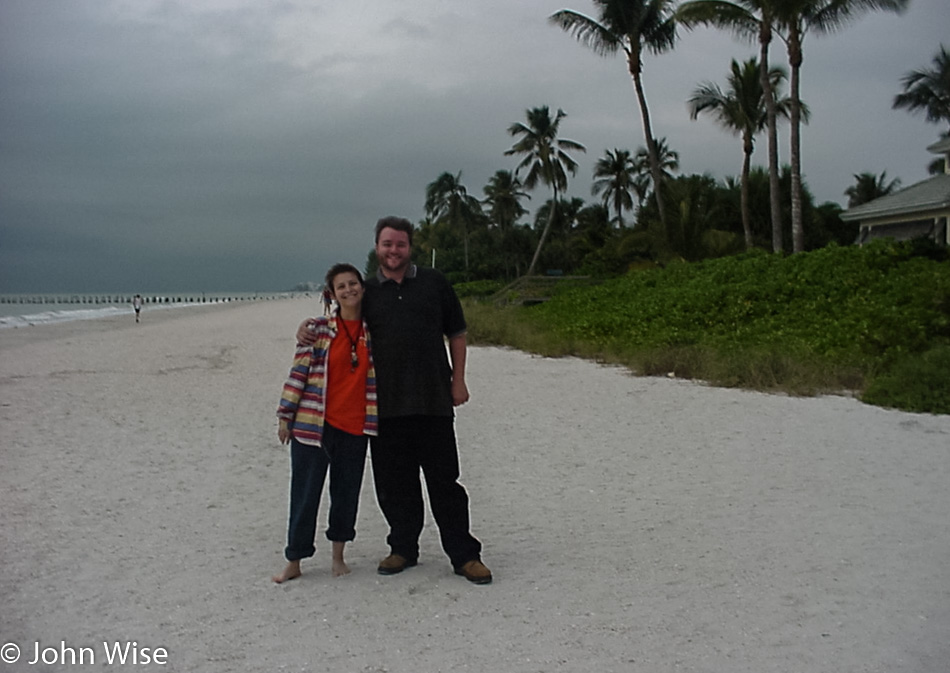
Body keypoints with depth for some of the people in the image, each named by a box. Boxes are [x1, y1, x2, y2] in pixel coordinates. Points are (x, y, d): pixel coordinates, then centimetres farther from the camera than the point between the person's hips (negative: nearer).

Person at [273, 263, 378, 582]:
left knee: (347, 493, 12)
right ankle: (294, 561, 16)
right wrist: (285, 416, -4)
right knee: (305, 494, 4)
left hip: (355, 426, 3)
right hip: (313, 424, -3)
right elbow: (298, 373, -2)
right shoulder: (318, 329, -3)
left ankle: (338, 555, 28)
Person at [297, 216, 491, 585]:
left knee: (444, 479, 2)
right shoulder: (366, 291, 10)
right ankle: (403, 548, 24)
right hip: (386, 405, 2)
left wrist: (458, 380, 3)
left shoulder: (434, 283, 8)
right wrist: (308, 326, -2)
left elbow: (456, 333, 10)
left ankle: (464, 555, 9)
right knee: (393, 483, 8)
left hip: (433, 401, -2)